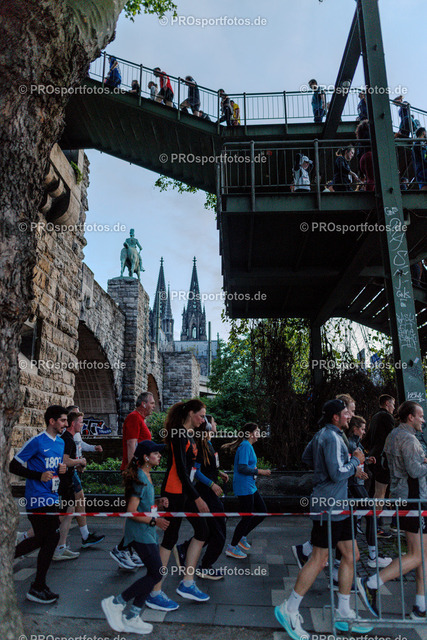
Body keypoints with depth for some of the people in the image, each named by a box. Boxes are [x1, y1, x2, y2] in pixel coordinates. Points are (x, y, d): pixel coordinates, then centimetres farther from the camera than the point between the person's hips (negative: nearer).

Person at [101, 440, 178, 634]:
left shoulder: (146, 476, 12)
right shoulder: (140, 479, -19)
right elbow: (131, 512, -21)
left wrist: (158, 504, 6)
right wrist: (154, 520, -19)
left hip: (148, 532, 10)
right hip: (139, 533, -10)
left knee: (153, 573, 10)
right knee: (156, 573, -9)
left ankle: (131, 618, 18)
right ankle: (115, 603, 1)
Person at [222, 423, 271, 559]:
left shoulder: (248, 445, 15)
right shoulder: (246, 446, -17)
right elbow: (242, 468, -24)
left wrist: (254, 470, 7)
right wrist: (259, 471, -17)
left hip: (250, 486, 10)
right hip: (244, 487, -10)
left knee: (262, 511, 13)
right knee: (247, 517, -3)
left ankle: (242, 537, 23)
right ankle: (232, 548, 11)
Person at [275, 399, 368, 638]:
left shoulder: (322, 434, 11)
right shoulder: (332, 437, -19)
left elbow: (307, 458, 23)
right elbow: (337, 474, -24)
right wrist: (355, 461, -9)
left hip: (336, 505, 10)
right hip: (329, 505, -10)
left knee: (351, 554, 15)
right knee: (319, 559, -2)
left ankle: (344, 613, 27)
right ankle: (289, 610, 11)